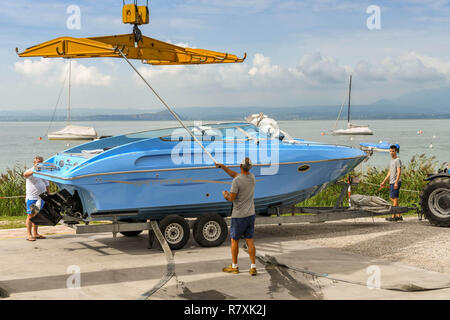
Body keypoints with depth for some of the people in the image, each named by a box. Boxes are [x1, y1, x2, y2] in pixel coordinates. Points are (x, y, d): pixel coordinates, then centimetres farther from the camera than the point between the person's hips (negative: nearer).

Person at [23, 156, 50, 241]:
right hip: (32, 197, -6)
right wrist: (34, 171, -49)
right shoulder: (31, 171, -7)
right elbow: (25, 174, -32)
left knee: (37, 216, 12)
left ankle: (35, 233, 18)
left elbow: (46, 184, 24)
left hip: (41, 198, 7)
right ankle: (29, 235, -5)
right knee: (31, 215, -6)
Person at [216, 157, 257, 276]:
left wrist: (225, 194, 4)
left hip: (239, 216, -5)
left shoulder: (236, 181, -19)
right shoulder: (252, 177, 2)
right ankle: (253, 267, 4)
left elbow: (231, 198, -18)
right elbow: (234, 174, 14)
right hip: (250, 214, 6)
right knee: (249, 240, 8)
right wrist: (222, 166, 14)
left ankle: (234, 267, 17)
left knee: (234, 240, 9)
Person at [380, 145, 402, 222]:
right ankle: (399, 216, 14)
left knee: (394, 198, -7)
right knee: (392, 198, 10)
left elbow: (399, 172, -17)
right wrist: (384, 181, 25)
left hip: (396, 182, -10)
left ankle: (393, 216, -5)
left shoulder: (397, 160, -8)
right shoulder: (392, 160, 21)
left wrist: (396, 182, -26)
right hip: (392, 182, 10)